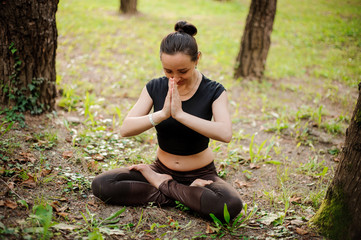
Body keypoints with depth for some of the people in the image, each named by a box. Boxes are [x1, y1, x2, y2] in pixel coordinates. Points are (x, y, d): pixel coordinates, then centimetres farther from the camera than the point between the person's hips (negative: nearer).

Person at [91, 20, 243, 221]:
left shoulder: (213, 91, -12)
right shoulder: (155, 88, -4)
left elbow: (225, 134, -29)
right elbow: (126, 129, -14)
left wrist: (180, 114, -34)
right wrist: (162, 114, -30)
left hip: (201, 174, -2)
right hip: (162, 170, 2)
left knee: (231, 206, -34)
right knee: (101, 185, -17)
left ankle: (162, 186, -10)